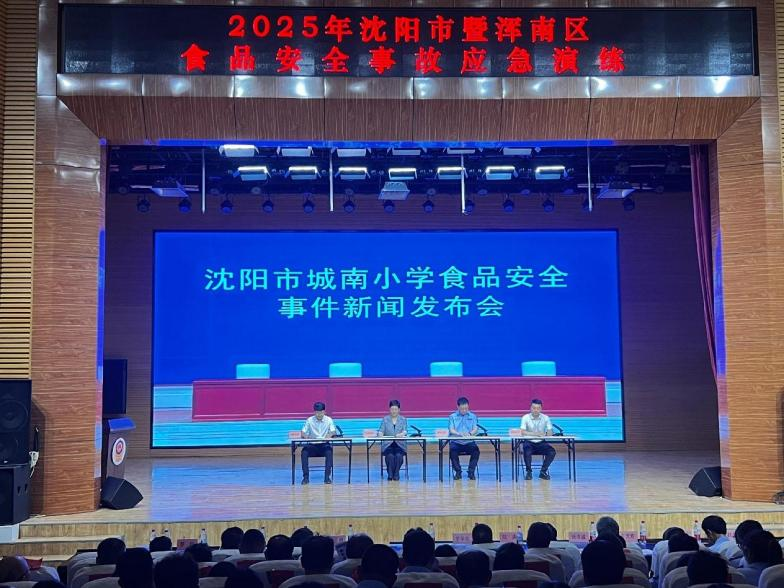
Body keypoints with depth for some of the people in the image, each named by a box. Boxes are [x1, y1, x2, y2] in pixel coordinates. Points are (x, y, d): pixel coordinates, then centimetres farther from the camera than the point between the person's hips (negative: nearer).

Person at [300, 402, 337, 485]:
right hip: (312, 445, 0)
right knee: (304, 452, -31)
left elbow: (333, 432, -3)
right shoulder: (309, 420, 2)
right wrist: (305, 436, -22)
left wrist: (330, 435, -27)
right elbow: (303, 432, 2)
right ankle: (306, 477, -24)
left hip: (324, 444, 0)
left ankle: (327, 476, -28)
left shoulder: (328, 420, 2)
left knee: (329, 452, -35)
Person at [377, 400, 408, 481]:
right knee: (390, 456, -31)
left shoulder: (403, 419, 9)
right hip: (388, 444, 0)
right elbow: (381, 431, 1)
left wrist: (402, 434, -31)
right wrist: (380, 434, -24)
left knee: (399, 455, -30)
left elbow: (405, 430, -7)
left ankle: (396, 474, -10)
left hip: (400, 444, 0)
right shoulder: (385, 419, 9)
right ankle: (390, 474, -12)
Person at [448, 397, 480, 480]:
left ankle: (471, 472, -12)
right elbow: (451, 430, -4)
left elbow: (475, 429, 1)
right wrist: (459, 434, -25)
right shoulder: (452, 416, 8)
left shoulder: (473, 416, 12)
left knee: (476, 450, -29)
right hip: (456, 442, -1)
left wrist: (470, 433, -23)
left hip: (469, 442, 1)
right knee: (452, 451, -32)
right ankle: (458, 472, -11)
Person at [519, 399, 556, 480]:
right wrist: (536, 434, -28)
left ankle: (543, 472, -3)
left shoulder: (545, 418, 0)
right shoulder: (525, 417, -7)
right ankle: (528, 472, -7)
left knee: (552, 451, -25)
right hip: (529, 442, -2)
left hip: (541, 443, 2)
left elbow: (550, 433, -2)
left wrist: (546, 434, -27)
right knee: (527, 452, -35)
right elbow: (522, 432, -18)